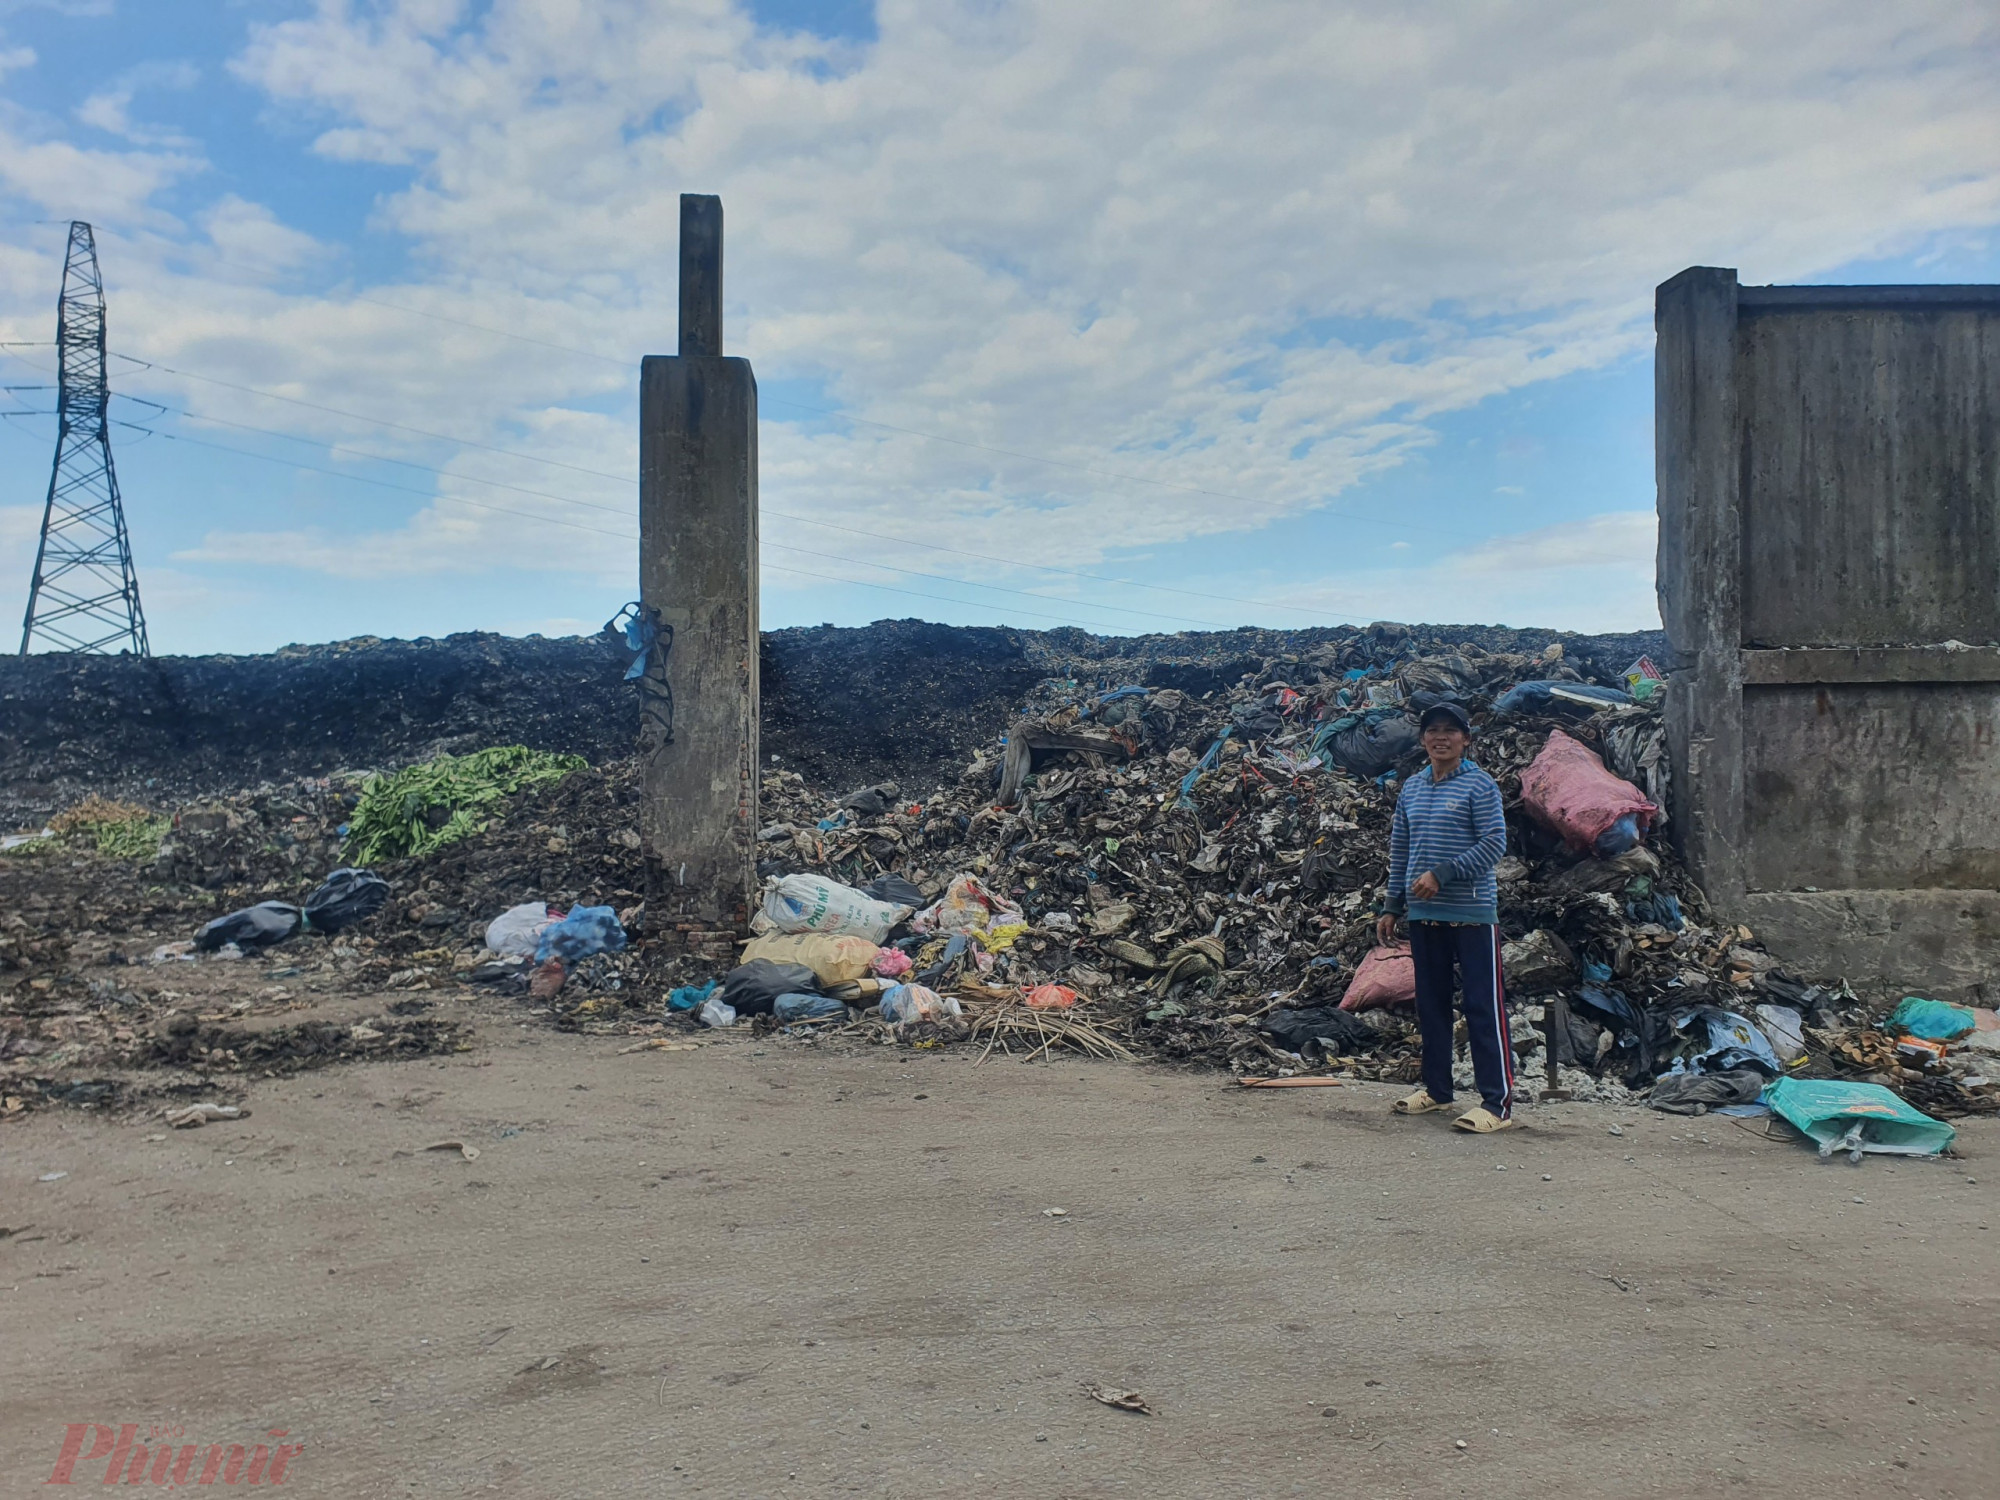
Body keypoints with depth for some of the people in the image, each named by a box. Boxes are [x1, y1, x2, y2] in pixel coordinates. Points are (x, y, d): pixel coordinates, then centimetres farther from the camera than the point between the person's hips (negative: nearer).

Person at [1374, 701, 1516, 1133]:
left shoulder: (1479, 786, -5)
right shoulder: (1412, 789, 14)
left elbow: (1494, 843, -13)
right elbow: (1400, 851, 17)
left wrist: (1442, 874, -19)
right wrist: (1392, 906, 13)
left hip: (1472, 912, -6)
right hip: (1423, 914, 6)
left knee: (1484, 1006, -5)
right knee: (1431, 1003, 13)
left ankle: (1498, 1101, -1)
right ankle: (1436, 1089, 24)